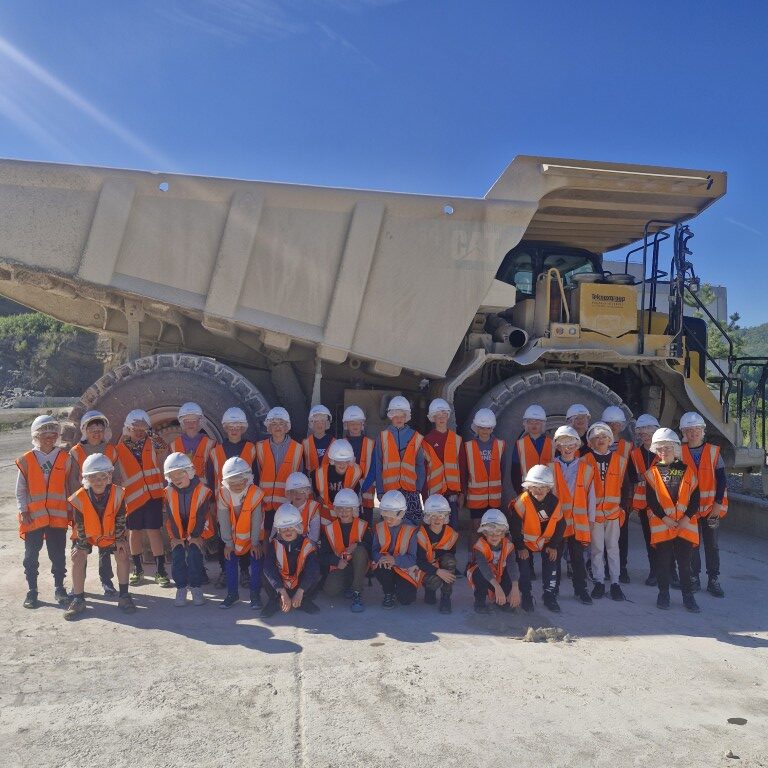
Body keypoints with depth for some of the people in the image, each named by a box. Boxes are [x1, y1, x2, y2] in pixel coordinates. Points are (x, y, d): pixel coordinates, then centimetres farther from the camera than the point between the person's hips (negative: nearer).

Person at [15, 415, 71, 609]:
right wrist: (23, 511, -4)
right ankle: (32, 591, 22)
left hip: (58, 516, 0)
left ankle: (59, 588, 21)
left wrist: (71, 510, 1)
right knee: (31, 555, 9)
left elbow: (70, 487, 4)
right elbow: (20, 490, 3)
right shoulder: (26, 460, 1)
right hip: (33, 516, 0)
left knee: (58, 554, 7)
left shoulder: (65, 459, 2)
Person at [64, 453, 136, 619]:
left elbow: (120, 520, -13)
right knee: (77, 558, -16)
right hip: (87, 534, 0)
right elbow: (79, 525, -15)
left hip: (110, 533, 0)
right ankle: (78, 599, 0)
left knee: (123, 555, -13)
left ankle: (124, 596, 2)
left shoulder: (118, 493, -25)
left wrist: (120, 539, -13)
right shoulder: (78, 498, -26)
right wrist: (81, 545, -13)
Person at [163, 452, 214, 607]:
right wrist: (174, 536, -7)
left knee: (194, 555, -20)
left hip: (197, 534, -3)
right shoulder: (169, 492, -5)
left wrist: (197, 536, -13)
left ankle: (196, 588, -4)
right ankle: (181, 588, 1)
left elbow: (203, 516, -14)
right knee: (177, 556, -15)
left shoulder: (202, 490, -16)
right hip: (178, 535, 3)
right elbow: (169, 517, -4)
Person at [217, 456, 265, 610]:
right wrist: (228, 542, -10)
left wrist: (255, 542, -13)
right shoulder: (223, 494, -16)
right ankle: (232, 593, 18)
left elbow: (256, 520, -17)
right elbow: (224, 521, -12)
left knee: (256, 562, -8)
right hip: (233, 537, 2)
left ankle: (255, 594, 5)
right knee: (230, 562, 2)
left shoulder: (255, 493, -22)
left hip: (252, 537, -2)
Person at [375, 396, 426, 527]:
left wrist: (419, 487, -3)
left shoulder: (415, 437, 6)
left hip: (410, 491, 1)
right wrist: (380, 490, -2)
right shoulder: (383, 436, 4)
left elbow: (420, 465, 8)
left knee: (412, 525, -3)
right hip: (389, 490, 0)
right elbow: (378, 466, 4)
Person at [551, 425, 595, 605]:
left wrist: (591, 519, 5)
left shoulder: (586, 468, 5)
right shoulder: (551, 467, 0)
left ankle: (581, 588, 18)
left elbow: (590, 494, 7)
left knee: (577, 555, 6)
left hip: (578, 520, 1)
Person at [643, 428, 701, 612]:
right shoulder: (652, 472, 3)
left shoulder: (687, 470, 5)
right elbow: (651, 500, -2)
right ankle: (663, 594, 20)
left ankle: (688, 596, 16)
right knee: (663, 561, 6)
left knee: (685, 561, 4)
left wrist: (687, 518, -8)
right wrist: (664, 518, -11)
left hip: (685, 524, 1)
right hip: (661, 524, 0)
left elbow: (695, 497, 2)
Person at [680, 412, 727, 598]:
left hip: (711, 507, 0)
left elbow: (721, 480, -1)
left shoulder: (713, 451, -1)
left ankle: (713, 580, 16)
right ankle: (694, 578, 17)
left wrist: (718, 504, -7)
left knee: (712, 544, 7)